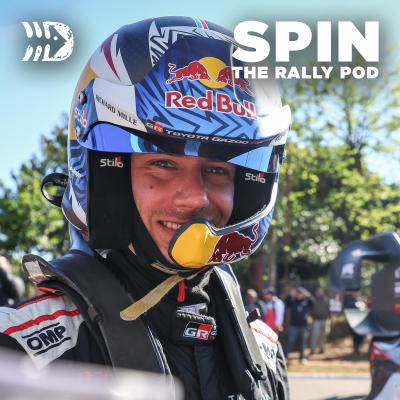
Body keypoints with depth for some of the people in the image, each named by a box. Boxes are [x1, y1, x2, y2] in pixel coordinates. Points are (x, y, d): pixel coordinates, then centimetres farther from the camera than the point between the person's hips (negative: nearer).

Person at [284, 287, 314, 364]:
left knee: (303, 342, 10)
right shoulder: (293, 301, 5)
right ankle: (285, 356, -4)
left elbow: (312, 302, -14)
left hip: (303, 326, 1)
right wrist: (290, 295, -29)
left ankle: (302, 357, 21)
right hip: (293, 325, -1)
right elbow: (287, 303, -14)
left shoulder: (306, 301, 6)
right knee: (290, 341, -8)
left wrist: (308, 295, -29)